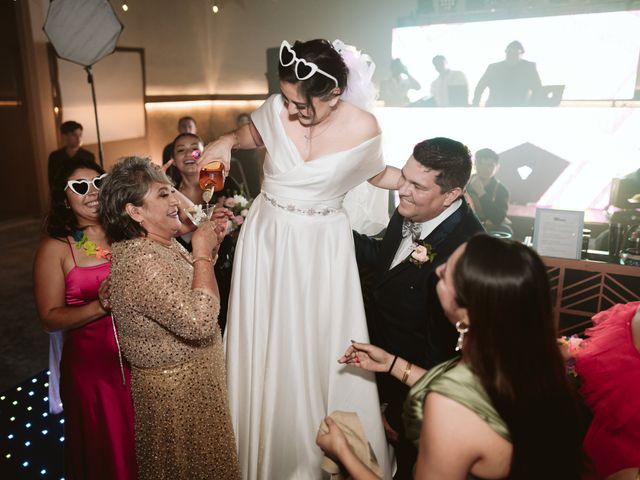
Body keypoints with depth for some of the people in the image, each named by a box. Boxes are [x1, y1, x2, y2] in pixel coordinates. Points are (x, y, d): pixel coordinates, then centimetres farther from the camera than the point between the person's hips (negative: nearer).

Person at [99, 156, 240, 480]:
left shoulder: (163, 244, 0)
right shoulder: (139, 260, -29)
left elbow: (190, 287, 16)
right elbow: (199, 320, -35)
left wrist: (210, 247, 0)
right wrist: (202, 252, -25)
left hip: (193, 378, 9)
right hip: (177, 391, -9)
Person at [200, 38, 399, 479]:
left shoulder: (362, 128, -13)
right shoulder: (276, 110, -10)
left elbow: (377, 174, 7)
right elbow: (250, 135, 12)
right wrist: (225, 142, -6)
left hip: (322, 246, -1)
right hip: (268, 238, 2)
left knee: (323, 349, 6)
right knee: (266, 347, 11)